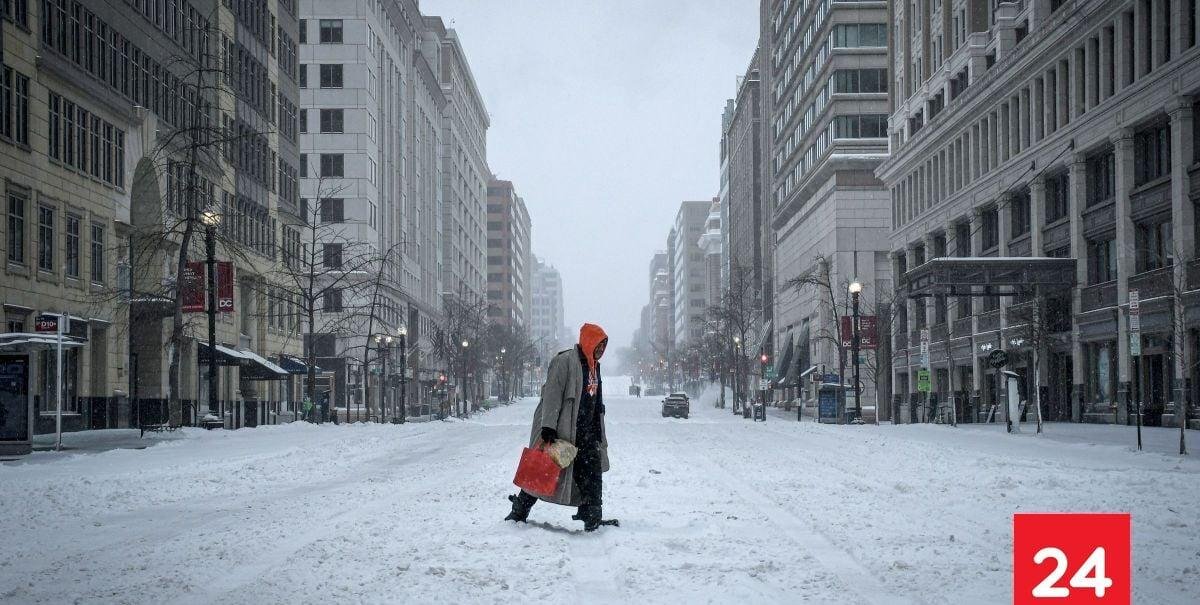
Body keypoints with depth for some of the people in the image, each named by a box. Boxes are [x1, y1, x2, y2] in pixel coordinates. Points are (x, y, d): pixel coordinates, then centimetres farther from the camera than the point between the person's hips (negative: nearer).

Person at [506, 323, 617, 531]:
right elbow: (552, 395, -18)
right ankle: (519, 512, 10)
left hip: (584, 434, 8)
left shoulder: (594, 366, 16)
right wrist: (548, 427, -24)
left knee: (592, 472, 2)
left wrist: (598, 435, 24)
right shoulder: (565, 361, -12)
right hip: (560, 432, -8)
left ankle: (592, 517, 7)